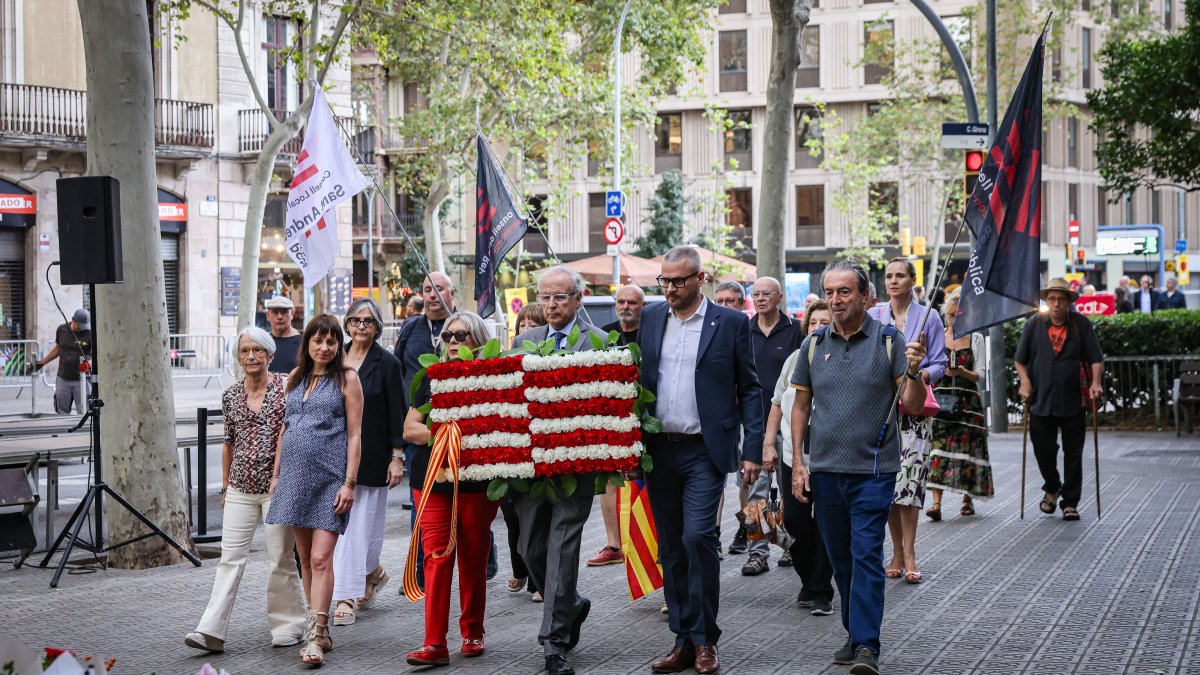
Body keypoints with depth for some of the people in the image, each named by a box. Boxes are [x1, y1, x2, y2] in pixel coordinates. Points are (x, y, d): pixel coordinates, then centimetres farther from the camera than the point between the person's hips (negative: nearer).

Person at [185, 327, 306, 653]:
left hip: (277, 486, -4)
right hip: (241, 488, 4)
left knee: (280, 558, 3)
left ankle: (288, 625, 17)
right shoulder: (231, 396, 10)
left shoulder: (285, 387, -3)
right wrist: (225, 486, 18)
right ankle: (212, 631, -5)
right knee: (230, 557, -1)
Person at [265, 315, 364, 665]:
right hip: (296, 475, 6)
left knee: (321, 557, -12)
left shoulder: (346, 378, -1)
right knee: (305, 557, 8)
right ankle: (320, 630, 17)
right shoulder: (296, 377, 14)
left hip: (330, 477, -6)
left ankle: (315, 635, -13)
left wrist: (349, 483, -11)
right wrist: (276, 474, 13)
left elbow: (354, 434, -4)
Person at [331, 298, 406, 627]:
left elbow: (397, 414, -4)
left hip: (371, 456, -4)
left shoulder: (387, 363, -3)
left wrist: (397, 457, -9)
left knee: (362, 523, -2)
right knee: (340, 523, 2)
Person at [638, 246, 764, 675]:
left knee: (698, 536, -14)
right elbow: (635, 380, 11)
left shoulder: (730, 323, -1)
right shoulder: (650, 320, 9)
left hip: (705, 451, -4)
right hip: (659, 449, 4)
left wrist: (752, 450, -6)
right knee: (670, 547, 7)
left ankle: (704, 640, -3)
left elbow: (750, 390, 1)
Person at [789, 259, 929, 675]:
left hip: (873, 469, -4)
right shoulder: (814, 345, 8)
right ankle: (855, 633, 25)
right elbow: (800, 406, 13)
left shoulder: (889, 340, -2)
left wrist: (914, 371, -24)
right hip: (824, 469, 4)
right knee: (840, 559, 12)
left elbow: (912, 404, -4)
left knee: (867, 556, -10)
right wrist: (797, 461, 5)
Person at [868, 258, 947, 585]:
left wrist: (922, 375, -15)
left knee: (909, 477, -12)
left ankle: (908, 555, -9)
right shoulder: (872, 317, 10)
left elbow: (939, 363, 4)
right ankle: (897, 553, 12)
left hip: (914, 409, -2)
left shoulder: (928, 318, 5)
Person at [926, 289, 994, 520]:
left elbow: (980, 374, 2)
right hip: (941, 397, 0)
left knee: (968, 447, 1)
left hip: (968, 400, 0)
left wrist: (963, 372, -15)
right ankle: (936, 501, -19)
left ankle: (968, 499, 17)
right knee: (939, 446, -12)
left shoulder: (976, 338, 7)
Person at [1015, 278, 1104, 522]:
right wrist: (1025, 382, -5)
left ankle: (1070, 502, 13)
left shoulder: (1081, 325, 2)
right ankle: (1052, 489, 33)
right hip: (1041, 401, 1)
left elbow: (1096, 358, 1)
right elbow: (1020, 359, 9)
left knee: (1073, 454, 3)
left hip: (1073, 401, -1)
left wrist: (1095, 382, -13)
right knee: (1043, 450, 5)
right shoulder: (1034, 324, 5)